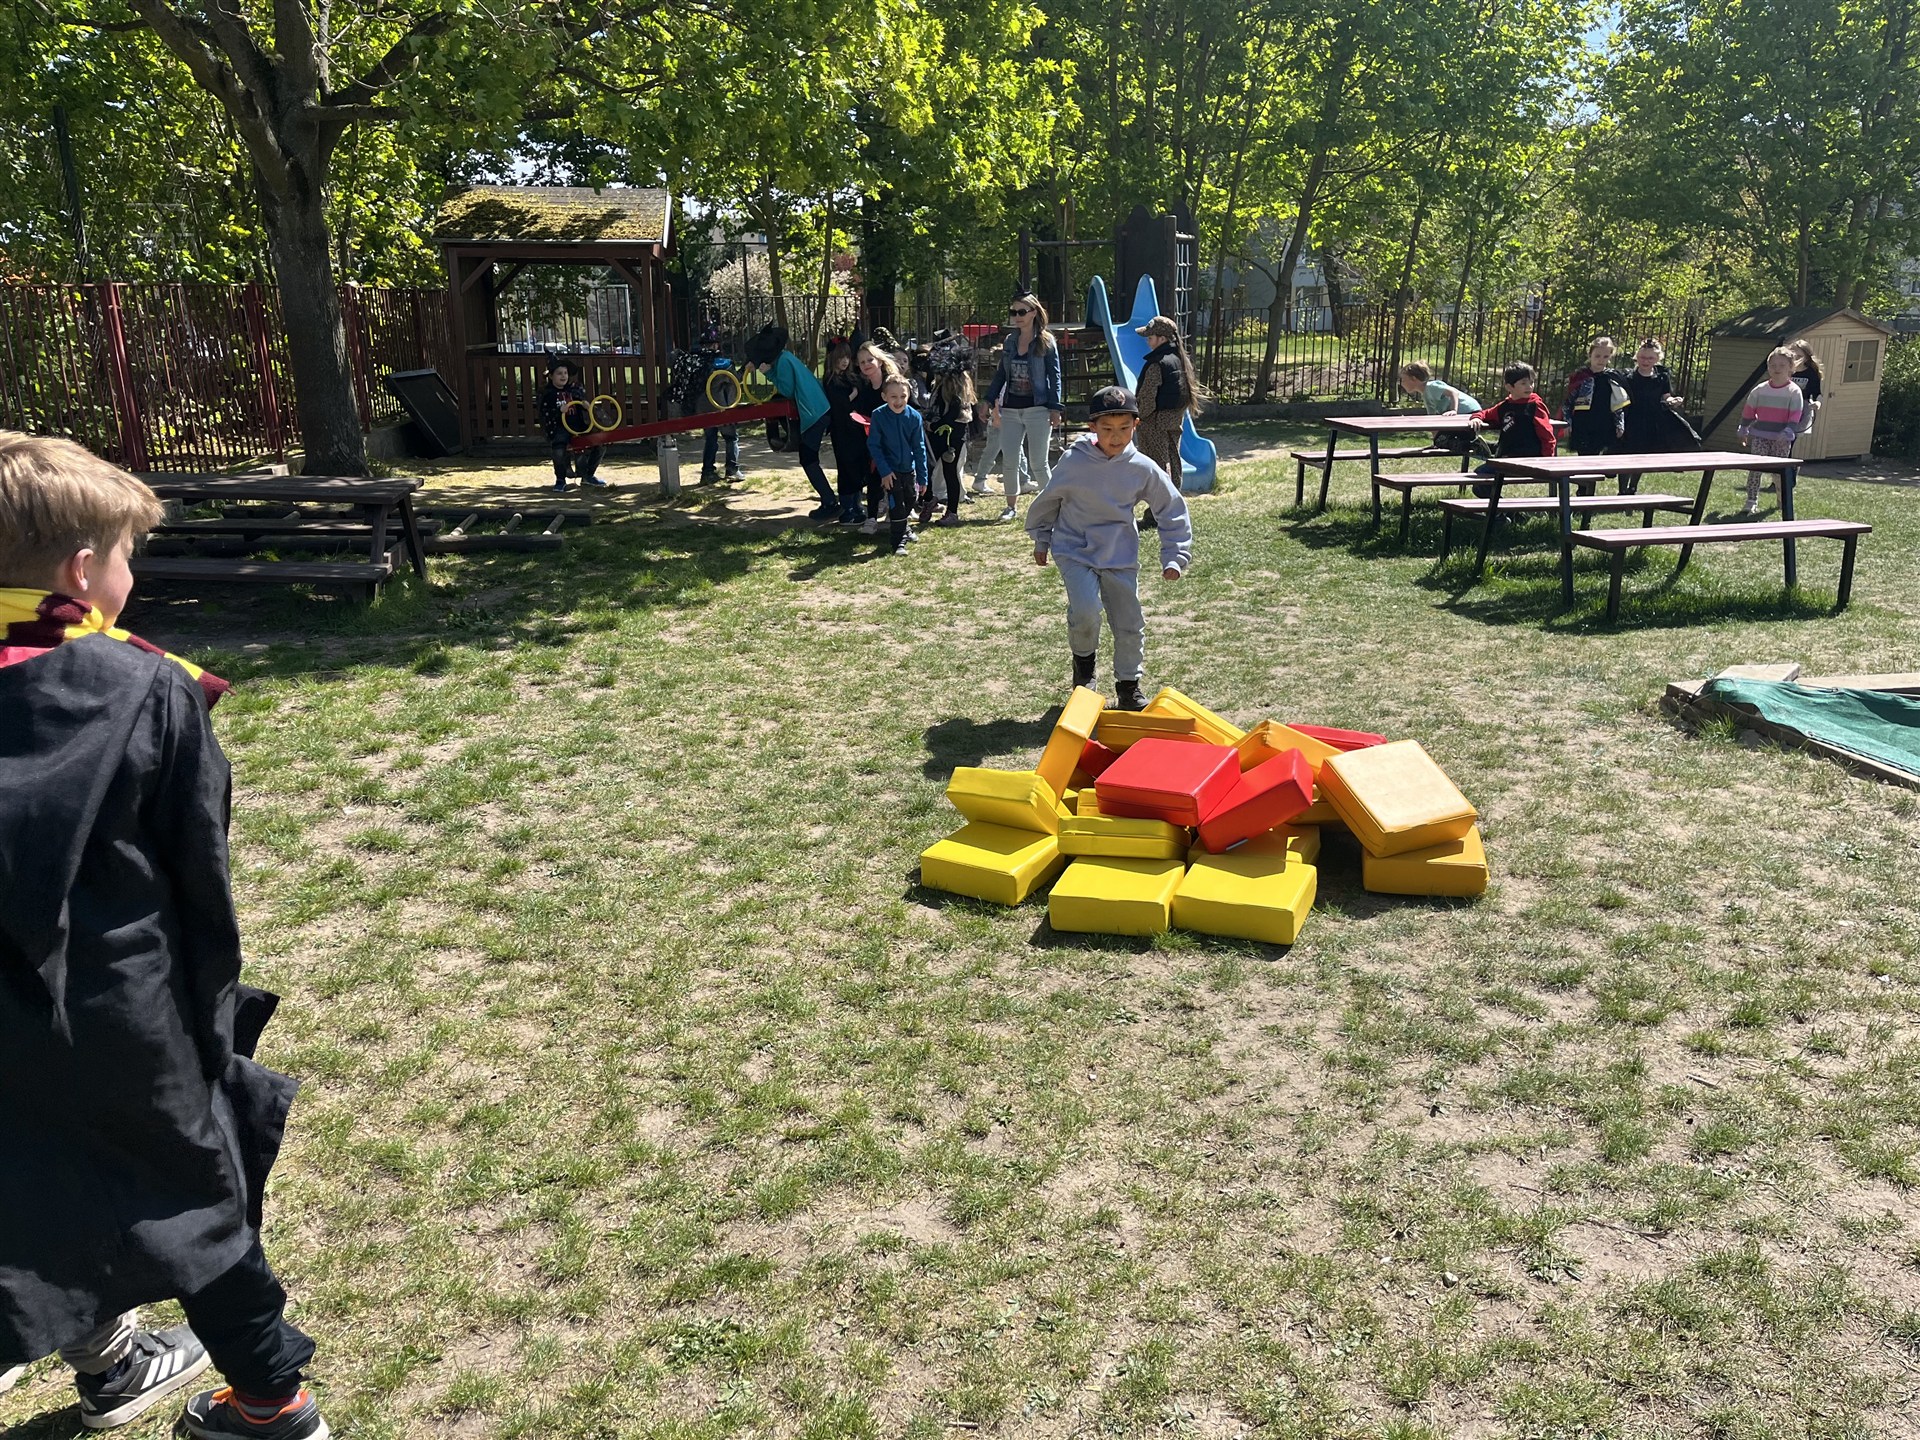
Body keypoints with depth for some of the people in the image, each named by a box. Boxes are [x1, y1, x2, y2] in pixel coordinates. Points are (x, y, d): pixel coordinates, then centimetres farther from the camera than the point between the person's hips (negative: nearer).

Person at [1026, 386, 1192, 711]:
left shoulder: (1143, 469, -10)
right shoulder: (1074, 461, -14)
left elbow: (1172, 510, 1)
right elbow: (1047, 501, 3)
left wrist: (1175, 558, -3)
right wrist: (1041, 541, 15)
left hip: (1120, 556, 2)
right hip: (1074, 551, -2)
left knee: (1130, 623, 4)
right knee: (1085, 612, -23)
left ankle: (1129, 686, 26)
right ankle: (1084, 659, 10)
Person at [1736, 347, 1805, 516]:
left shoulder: (1794, 391, -3)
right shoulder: (1760, 390, 3)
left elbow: (1795, 415, -9)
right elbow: (1748, 410, 13)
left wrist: (1788, 432, -21)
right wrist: (1744, 429, 15)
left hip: (1782, 438, -2)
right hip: (1760, 435, 2)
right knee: (1755, 468, -8)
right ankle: (1751, 502, -8)